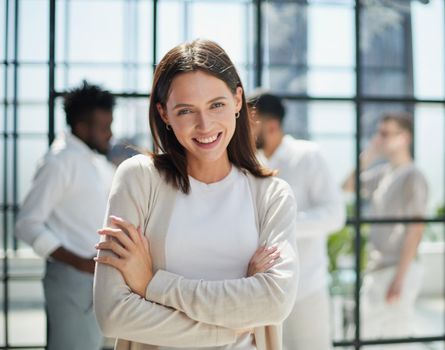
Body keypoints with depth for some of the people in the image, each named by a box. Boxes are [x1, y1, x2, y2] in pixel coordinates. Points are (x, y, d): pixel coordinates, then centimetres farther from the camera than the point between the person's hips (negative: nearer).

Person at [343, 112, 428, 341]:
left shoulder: (412, 177, -12)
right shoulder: (382, 172, 9)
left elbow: (416, 230, -15)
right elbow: (349, 187, 20)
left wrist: (400, 277, -18)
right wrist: (367, 156, 6)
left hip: (397, 270, -8)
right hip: (376, 268, 8)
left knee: (395, 337, -3)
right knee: (368, 333, 13)